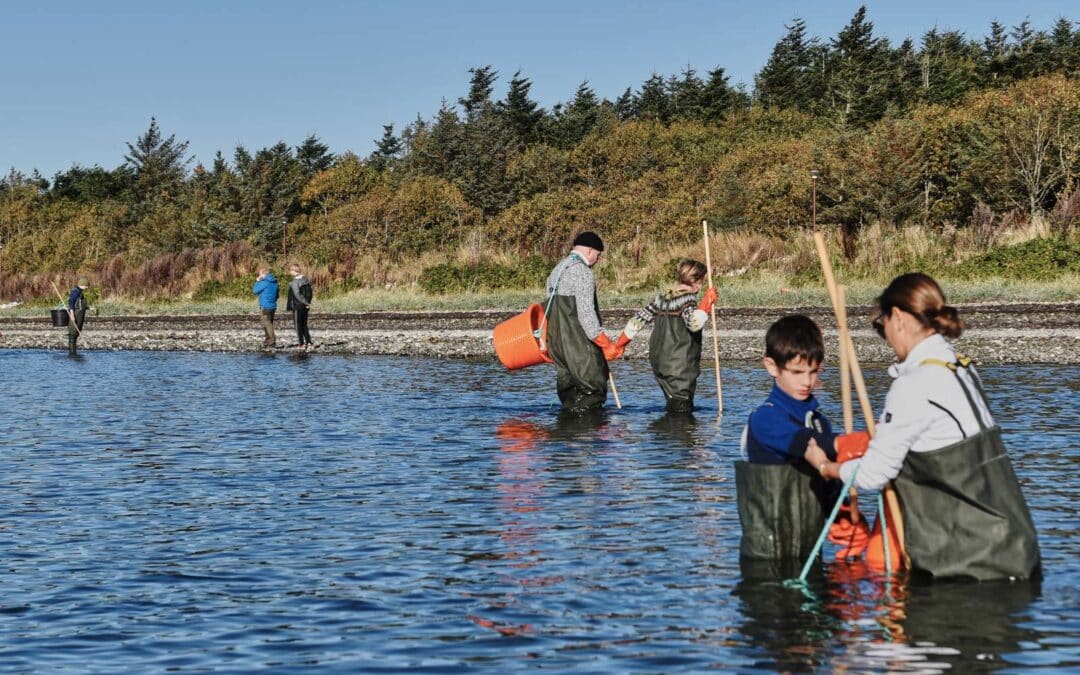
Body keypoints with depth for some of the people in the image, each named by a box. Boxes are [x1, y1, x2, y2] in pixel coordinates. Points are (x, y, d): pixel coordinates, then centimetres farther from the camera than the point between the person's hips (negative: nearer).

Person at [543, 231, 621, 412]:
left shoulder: (556, 270, 15)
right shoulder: (583, 273, -14)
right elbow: (586, 315, -20)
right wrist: (606, 345, -15)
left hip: (556, 341, 9)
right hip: (579, 345, -9)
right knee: (593, 390, -3)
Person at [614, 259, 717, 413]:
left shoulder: (661, 299, 11)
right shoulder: (688, 298, -11)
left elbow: (638, 320, 13)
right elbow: (694, 323, -29)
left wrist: (618, 345, 20)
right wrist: (707, 302, -22)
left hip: (658, 364, 8)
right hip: (680, 367, -8)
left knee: (673, 409, 15)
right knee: (682, 411, -5)